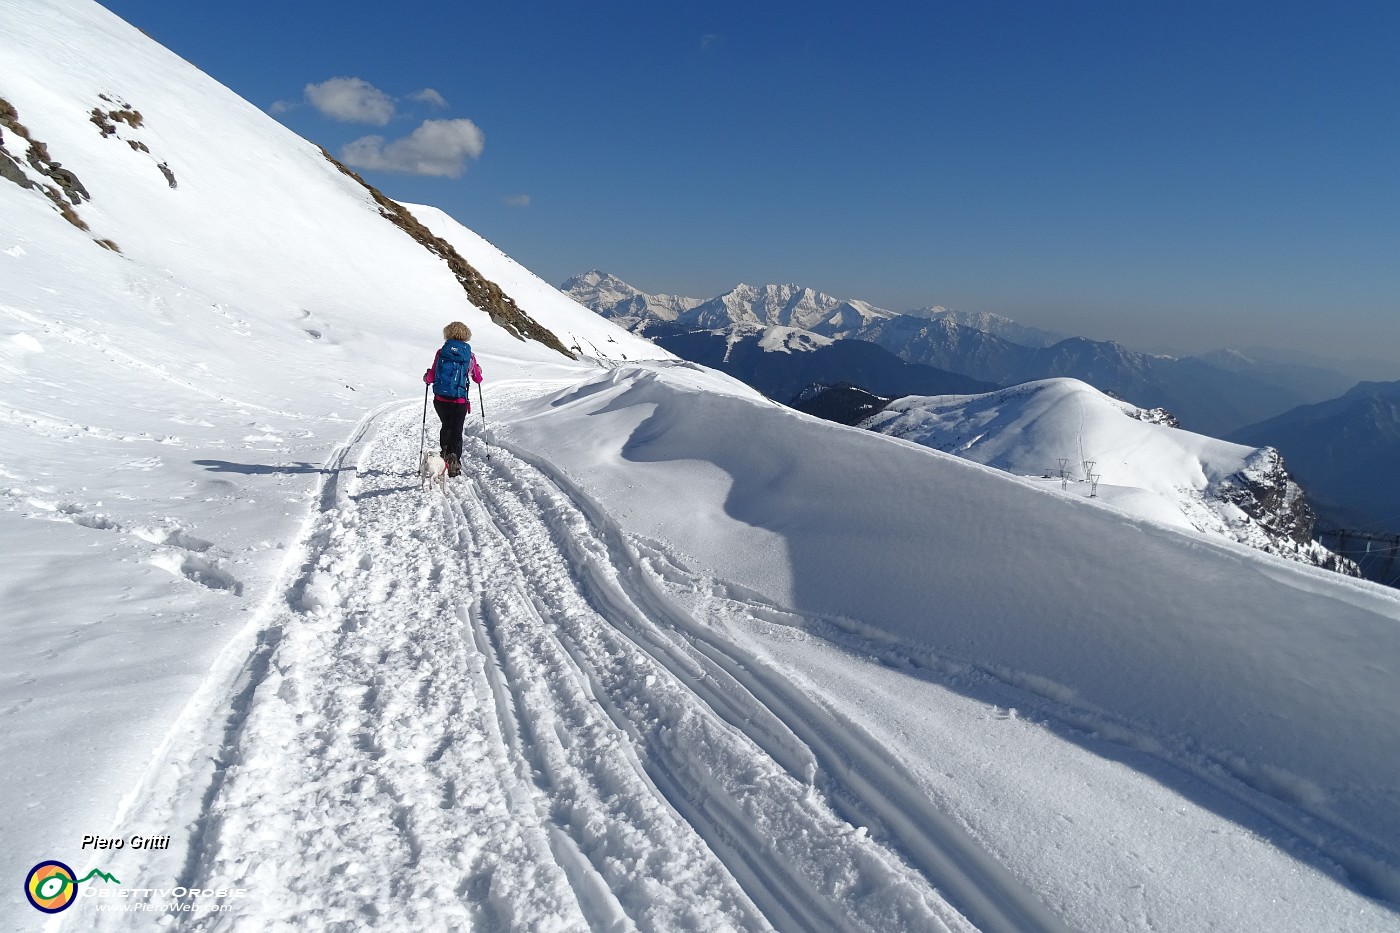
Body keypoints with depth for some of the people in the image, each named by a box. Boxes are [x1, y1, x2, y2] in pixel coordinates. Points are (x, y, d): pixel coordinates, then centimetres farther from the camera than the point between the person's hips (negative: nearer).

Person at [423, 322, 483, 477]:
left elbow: (431, 377, -2)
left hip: (440, 400, 1)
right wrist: (478, 370, 33)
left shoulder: (441, 352, -1)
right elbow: (478, 379, 11)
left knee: (446, 426, 26)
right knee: (456, 432, 11)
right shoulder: (469, 355, -1)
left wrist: (426, 377, 22)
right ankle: (454, 463, 2)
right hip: (459, 401, -1)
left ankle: (445, 453, 19)